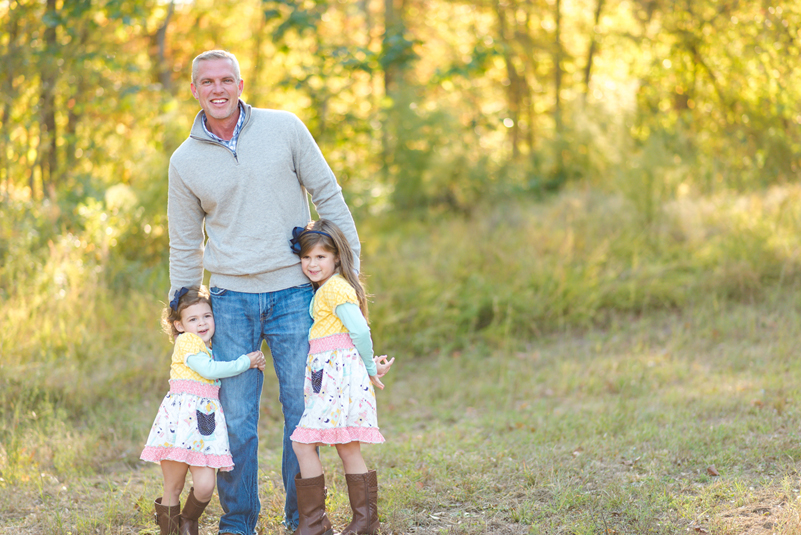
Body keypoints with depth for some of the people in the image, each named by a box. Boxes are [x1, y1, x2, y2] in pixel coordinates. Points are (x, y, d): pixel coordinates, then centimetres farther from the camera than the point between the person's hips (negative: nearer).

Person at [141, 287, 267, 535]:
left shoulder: (213, 348, 22)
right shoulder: (186, 341, -1)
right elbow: (208, 369, -13)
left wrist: (254, 362, 17)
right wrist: (244, 362, -4)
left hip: (206, 420, 6)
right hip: (180, 419, -6)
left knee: (205, 486, -6)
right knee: (173, 488, -1)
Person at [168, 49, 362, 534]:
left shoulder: (284, 128, 1)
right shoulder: (185, 161, 6)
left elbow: (328, 195, 6)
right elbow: (186, 245, 13)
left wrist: (350, 266, 3)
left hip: (294, 292, -1)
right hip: (231, 298, 1)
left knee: (304, 408, 1)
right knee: (236, 415, 0)